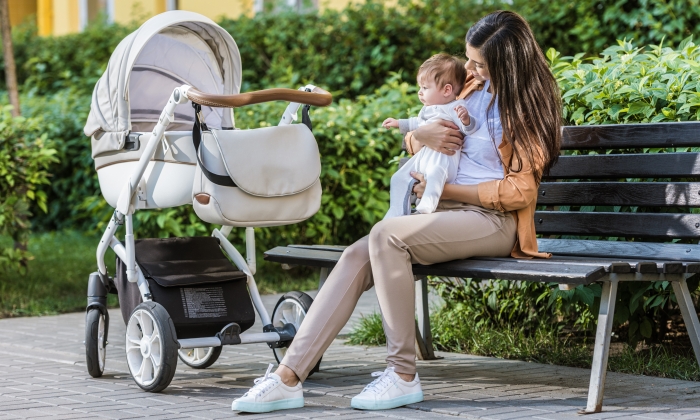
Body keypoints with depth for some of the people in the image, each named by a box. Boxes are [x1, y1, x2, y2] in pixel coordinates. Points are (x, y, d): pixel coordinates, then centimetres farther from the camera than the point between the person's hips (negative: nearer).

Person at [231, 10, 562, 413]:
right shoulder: (476, 90, 15)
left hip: (493, 222, -7)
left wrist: (446, 189, -11)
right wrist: (422, 135, -4)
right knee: (357, 255, -15)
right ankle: (289, 378, -20)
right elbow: (411, 142, 21)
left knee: (387, 235, -31)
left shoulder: (527, 108, -5)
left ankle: (404, 375, -25)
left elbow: (520, 193, -13)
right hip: (447, 213, 8)